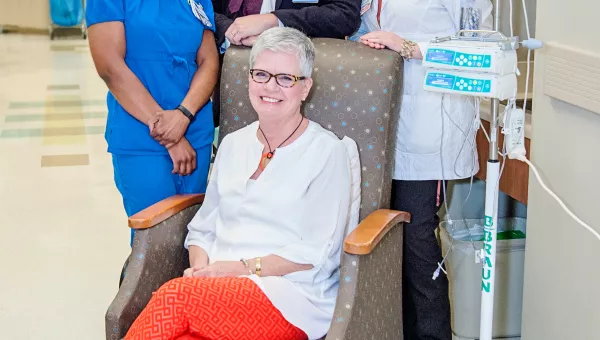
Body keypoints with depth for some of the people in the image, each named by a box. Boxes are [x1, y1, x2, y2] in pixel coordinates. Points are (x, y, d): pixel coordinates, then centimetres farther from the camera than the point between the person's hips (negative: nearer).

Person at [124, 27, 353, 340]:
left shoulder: (327, 152, 0)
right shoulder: (233, 144, 17)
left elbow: (316, 252, -7)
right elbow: (203, 228, 18)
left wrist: (244, 267, -12)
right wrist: (200, 269, -3)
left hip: (292, 296, -4)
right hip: (220, 289, 4)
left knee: (175, 296, -30)